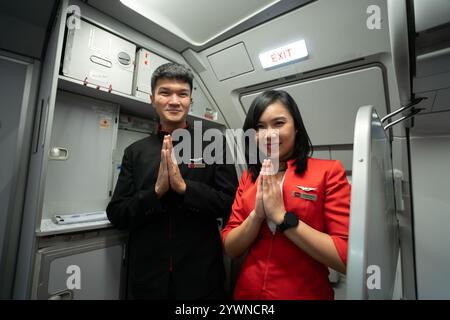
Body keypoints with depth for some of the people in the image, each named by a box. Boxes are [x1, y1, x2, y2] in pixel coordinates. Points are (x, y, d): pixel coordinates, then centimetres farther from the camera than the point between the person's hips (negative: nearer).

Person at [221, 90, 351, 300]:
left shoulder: (328, 171, -12)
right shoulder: (248, 177, -3)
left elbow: (348, 258, -17)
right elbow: (230, 249, -5)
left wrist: (282, 216, -23)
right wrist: (257, 214, -21)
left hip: (307, 293, -2)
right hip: (247, 292, 3)